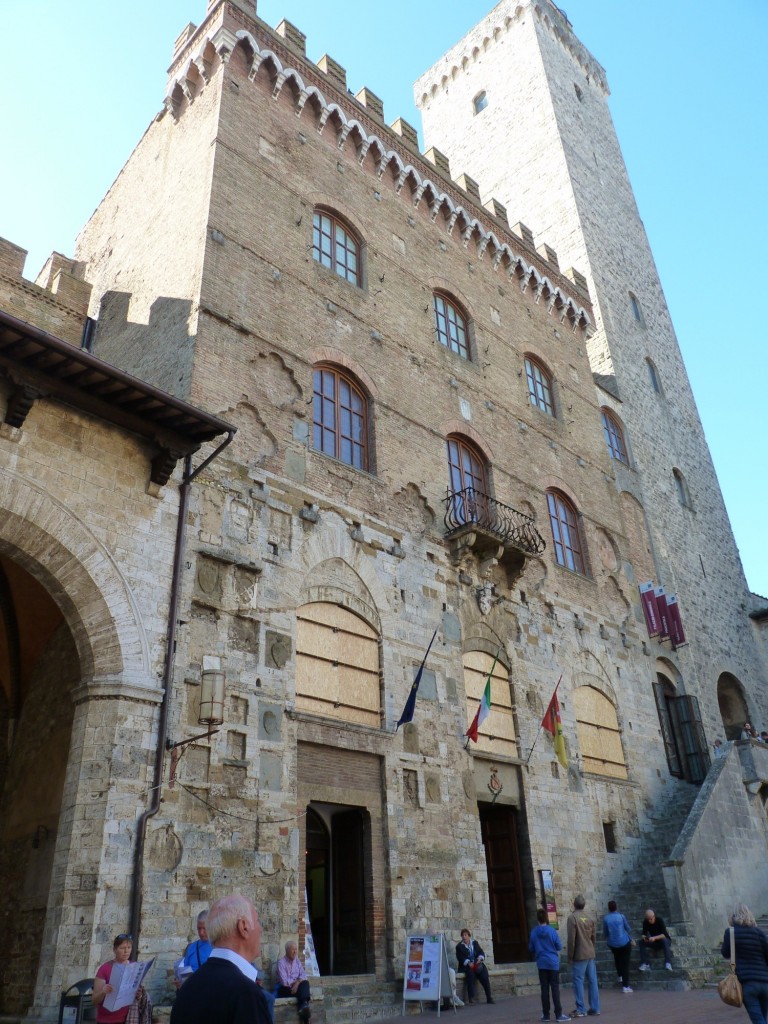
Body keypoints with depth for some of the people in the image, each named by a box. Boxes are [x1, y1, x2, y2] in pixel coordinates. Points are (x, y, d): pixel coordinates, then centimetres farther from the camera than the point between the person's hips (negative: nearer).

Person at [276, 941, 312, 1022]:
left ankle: (304, 1006, -49)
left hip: (296, 986, 5)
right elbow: (284, 982, -21)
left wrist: (297, 983, -22)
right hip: (285, 989, -5)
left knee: (305, 983, -30)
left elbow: (303, 975, 0)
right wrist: (297, 980, -7)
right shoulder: (281, 962, -11)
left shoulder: (297, 960, 11)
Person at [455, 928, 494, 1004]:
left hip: (477, 964, 2)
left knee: (484, 972, -26)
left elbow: (481, 952, 11)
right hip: (466, 966, -2)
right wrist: (468, 963, -21)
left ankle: (489, 997, -23)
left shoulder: (475, 942, 17)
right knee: (470, 973, -34)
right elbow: (460, 957, -5)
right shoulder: (459, 946, 7)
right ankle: (471, 997, -33)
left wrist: (480, 958, -12)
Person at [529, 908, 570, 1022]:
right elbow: (559, 946, -4)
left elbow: (531, 949, 6)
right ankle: (558, 1014, 1)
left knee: (544, 989, 8)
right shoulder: (552, 931, -10)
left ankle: (545, 1014, 12)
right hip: (553, 962, -2)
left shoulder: (534, 932, -3)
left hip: (541, 963, 2)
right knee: (555, 988, 2)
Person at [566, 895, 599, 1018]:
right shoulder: (589, 918, 7)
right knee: (592, 981, 9)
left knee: (578, 981, 0)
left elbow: (571, 939, -14)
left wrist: (570, 956, -6)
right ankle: (595, 1008, 12)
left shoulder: (573, 918, -12)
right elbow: (593, 937, 11)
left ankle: (580, 1010, 1)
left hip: (579, 955, -6)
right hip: (590, 954, 6)